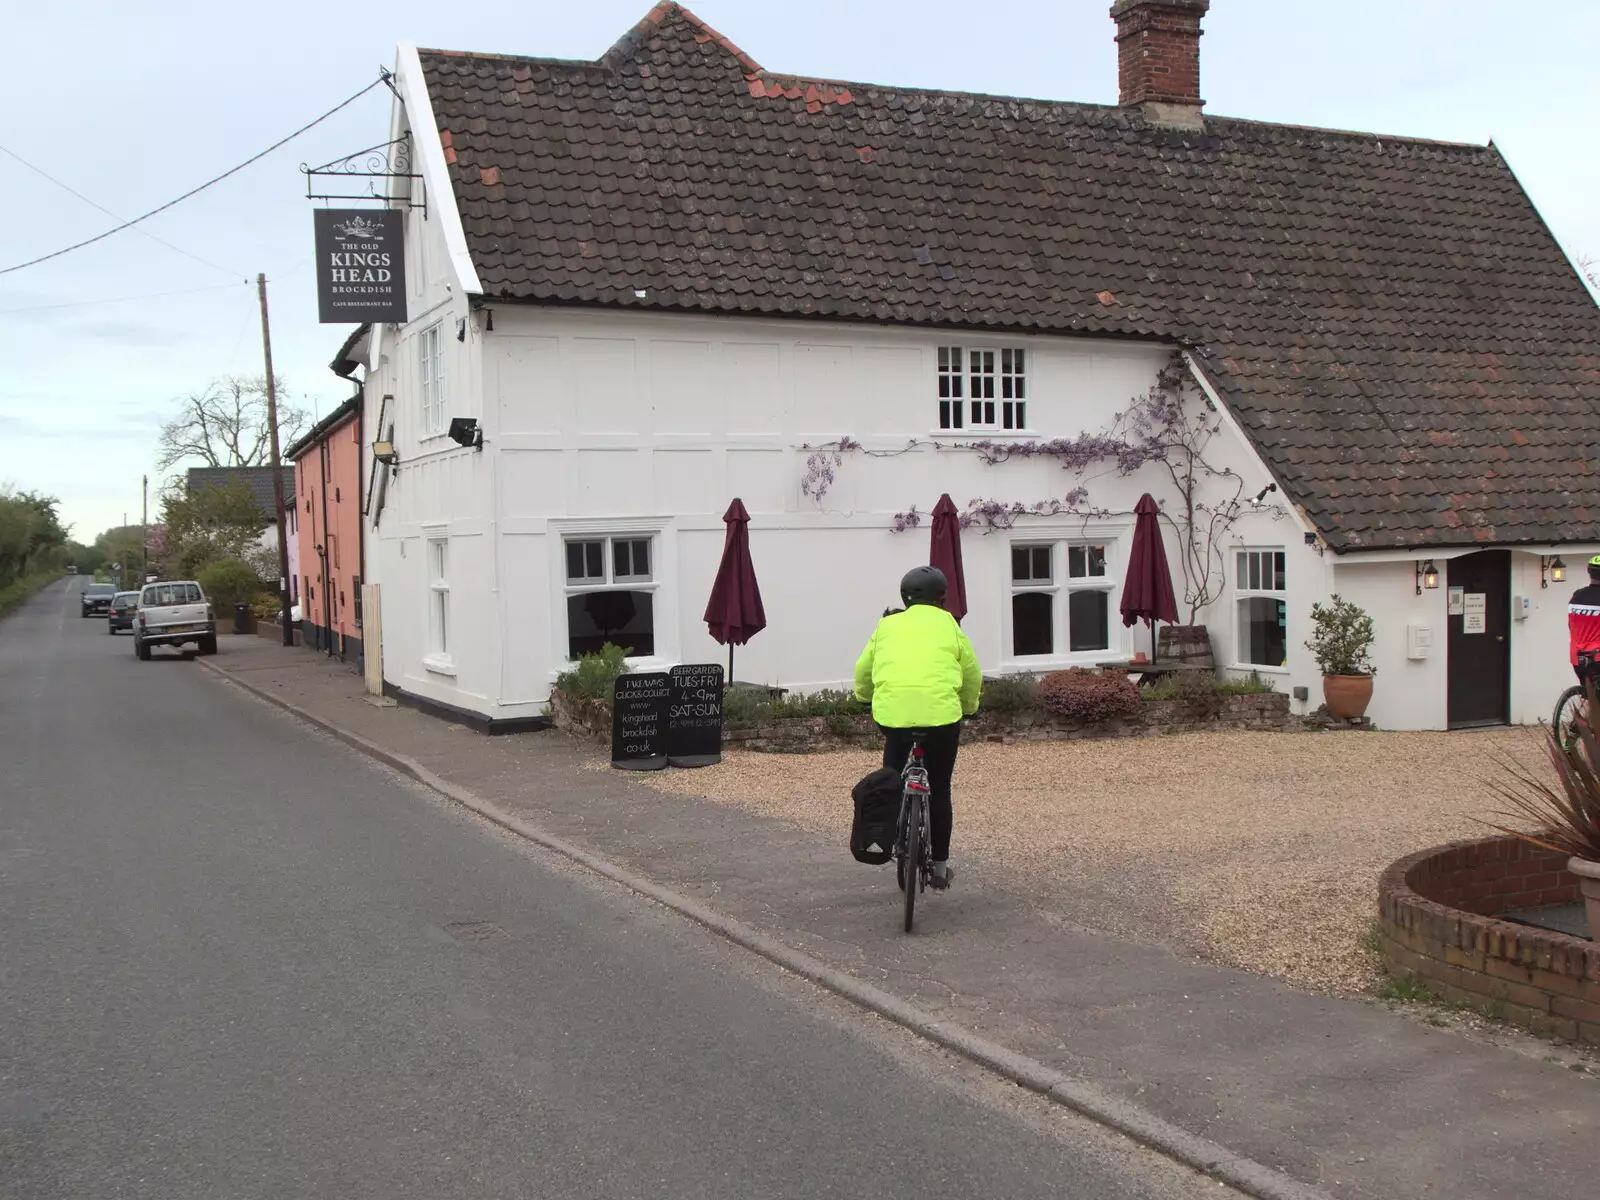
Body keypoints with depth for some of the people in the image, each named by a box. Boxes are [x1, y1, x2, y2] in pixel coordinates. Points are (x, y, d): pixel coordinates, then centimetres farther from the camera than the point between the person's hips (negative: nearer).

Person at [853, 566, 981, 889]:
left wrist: (865, 697, 43)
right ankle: (940, 866, 21)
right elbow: (972, 676, 17)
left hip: (891, 712, 1)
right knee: (939, 790, 15)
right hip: (941, 713, -1)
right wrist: (968, 707, 36)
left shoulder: (887, 625, 15)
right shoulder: (948, 626, 11)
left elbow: (863, 671, 22)